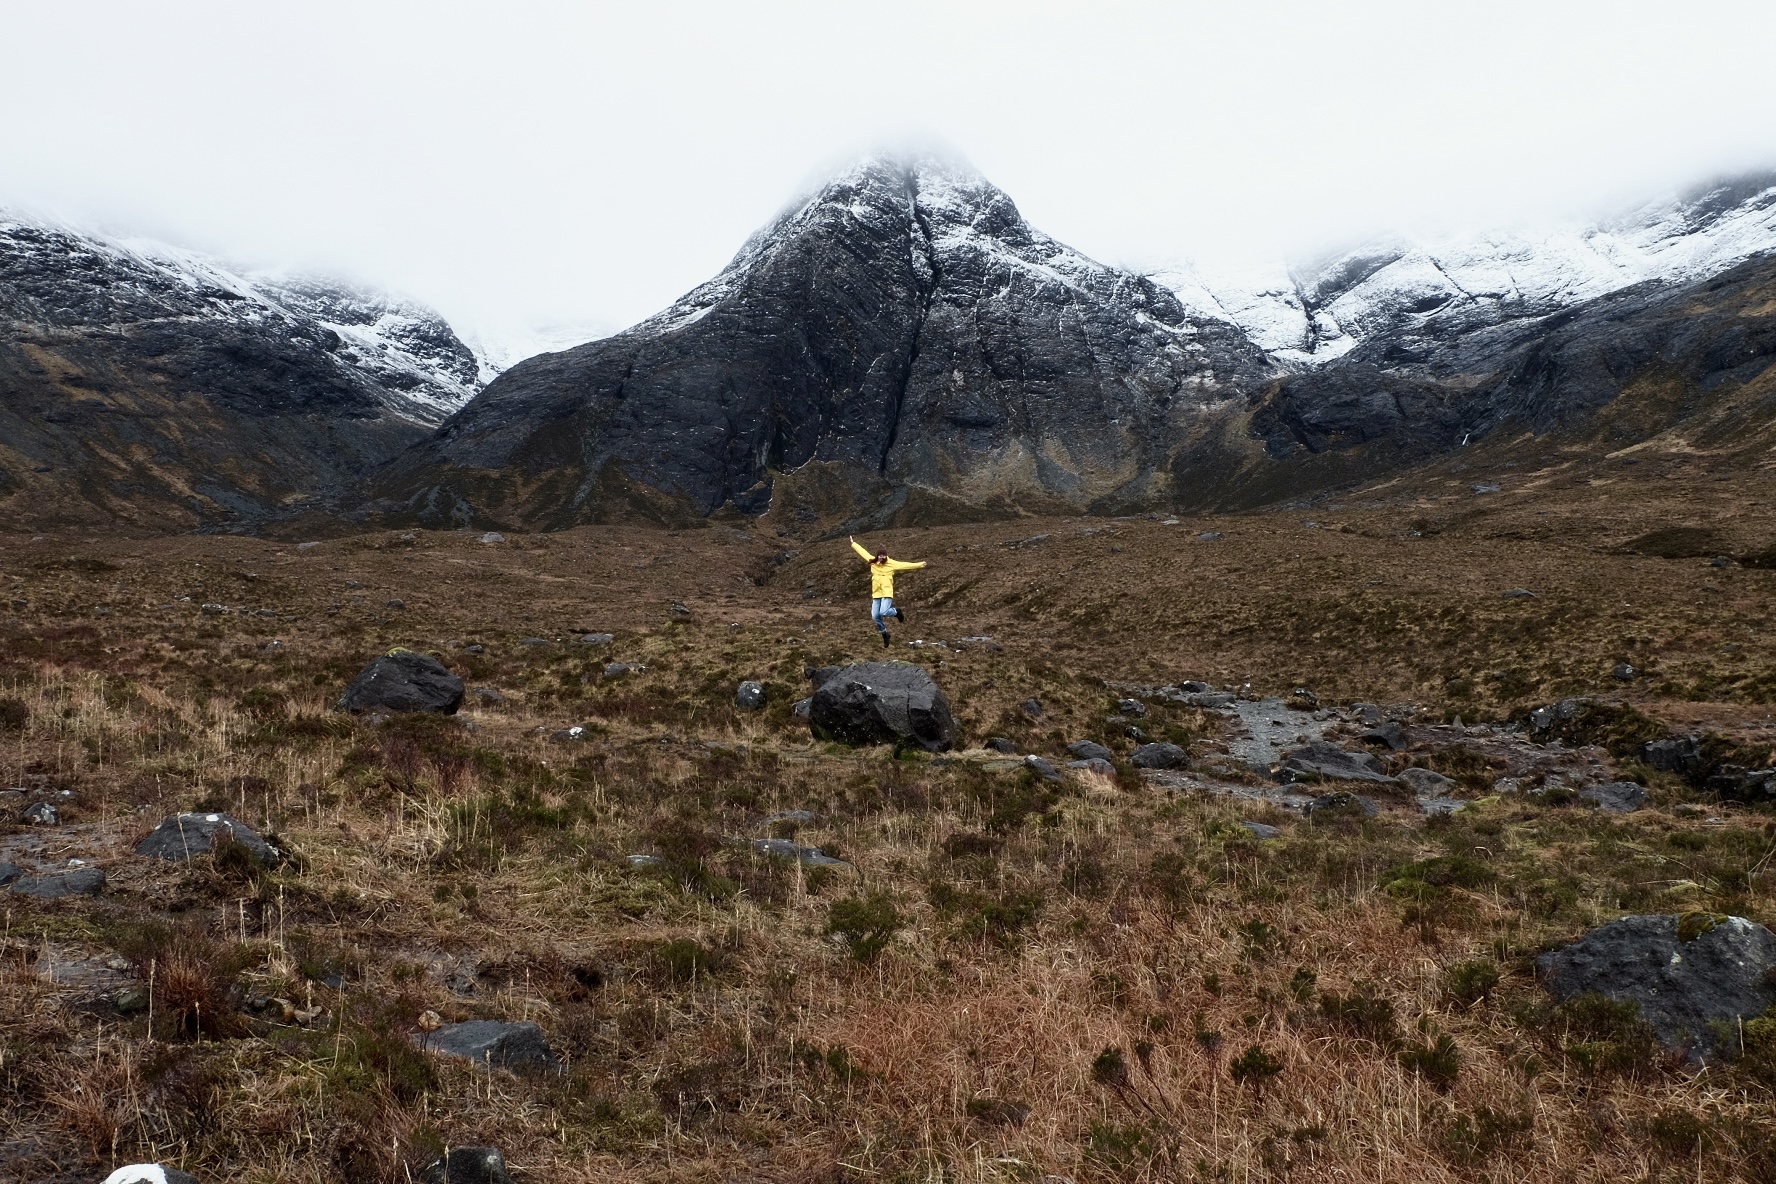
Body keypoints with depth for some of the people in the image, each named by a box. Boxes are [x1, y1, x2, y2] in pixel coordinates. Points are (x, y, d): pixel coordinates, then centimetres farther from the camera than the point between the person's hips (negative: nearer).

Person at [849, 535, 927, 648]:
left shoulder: (892, 564, -6)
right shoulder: (872, 561, 2)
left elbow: (905, 565, -6)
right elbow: (862, 551, 13)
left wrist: (919, 565, -11)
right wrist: (853, 544, 21)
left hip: (887, 593, -4)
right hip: (876, 593, 4)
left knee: (883, 612, -23)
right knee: (875, 616, 2)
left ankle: (898, 612, 12)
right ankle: (885, 635, 21)